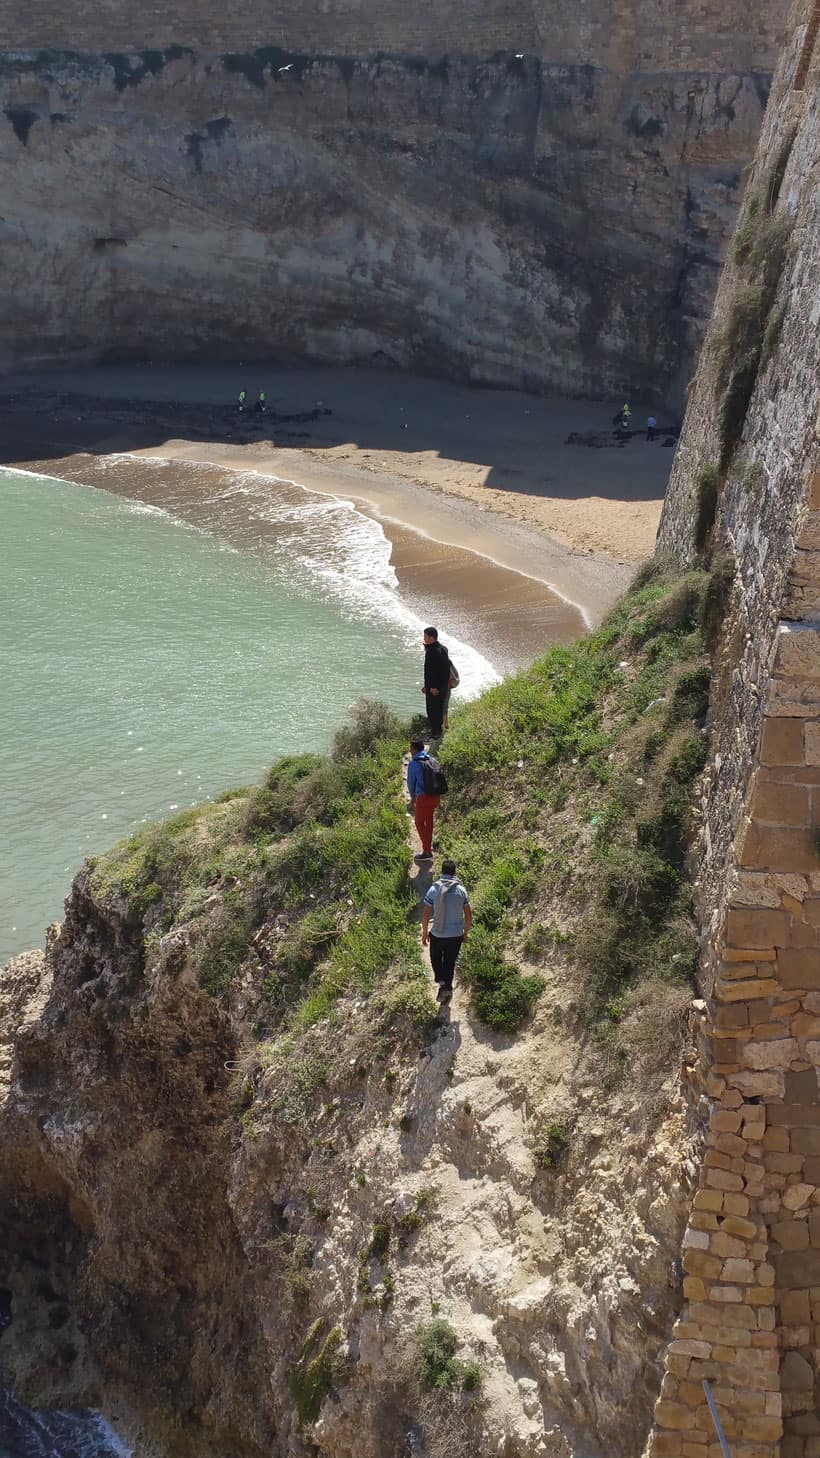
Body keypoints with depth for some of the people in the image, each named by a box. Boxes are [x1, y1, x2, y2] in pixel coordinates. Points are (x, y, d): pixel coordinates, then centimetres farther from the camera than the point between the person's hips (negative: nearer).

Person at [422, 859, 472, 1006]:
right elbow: (468, 916, -1)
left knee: (435, 959, 22)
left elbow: (425, 915, -10)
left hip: (437, 935, -1)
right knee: (450, 963, 18)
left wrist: (424, 933, 4)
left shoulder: (433, 890, -12)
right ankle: (447, 989, 20)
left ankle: (442, 982, 1)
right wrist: (466, 933, 14)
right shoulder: (461, 890, -7)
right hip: (456, 935, 1)